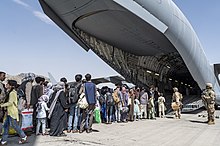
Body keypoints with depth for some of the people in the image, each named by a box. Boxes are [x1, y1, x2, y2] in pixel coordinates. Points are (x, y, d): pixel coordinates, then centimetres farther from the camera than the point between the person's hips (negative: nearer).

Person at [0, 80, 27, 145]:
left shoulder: (12, 93, -16)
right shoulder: (9, 92, 14)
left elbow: (10, 102, -22)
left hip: (13, 112, -10)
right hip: (9, 112, 10)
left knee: (15, 125, -2)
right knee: (6, 125, 10)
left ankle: (23, 136, 12)